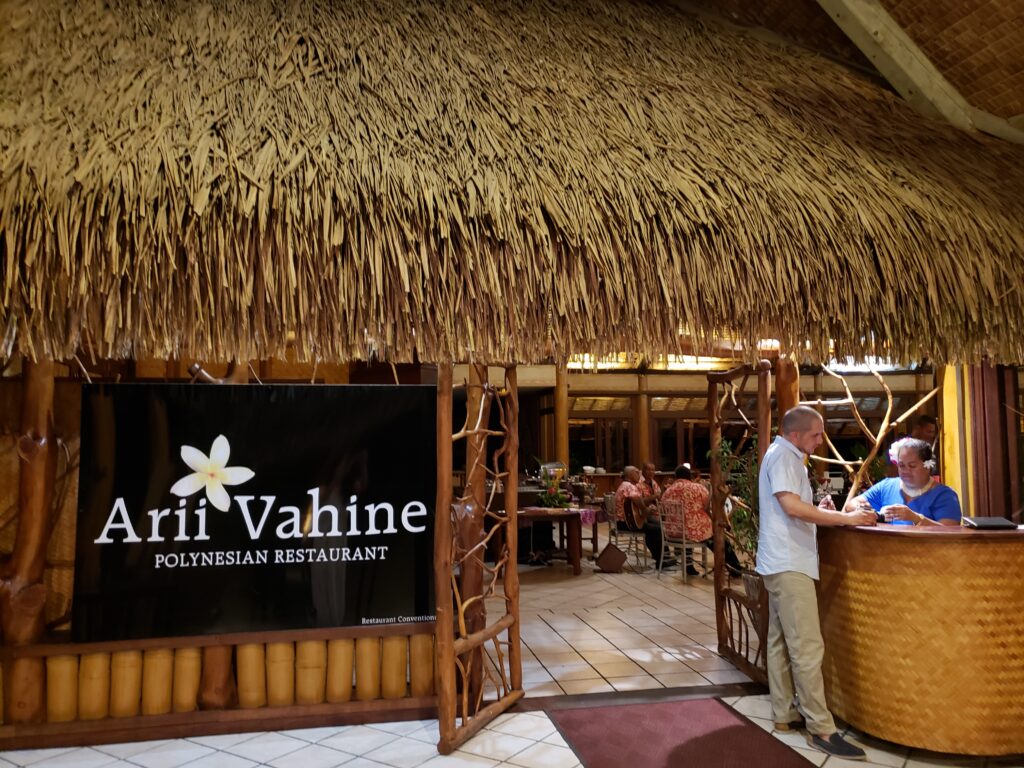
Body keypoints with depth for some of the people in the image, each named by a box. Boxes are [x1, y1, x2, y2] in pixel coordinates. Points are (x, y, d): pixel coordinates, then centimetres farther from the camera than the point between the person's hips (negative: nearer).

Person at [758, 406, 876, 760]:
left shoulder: (787, 456, 19)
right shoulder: (782, 455, -13)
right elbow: (792, 506, -23)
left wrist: (826, 511, 11)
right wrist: (846, 518, -18)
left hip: (784, 562, 11)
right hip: (789, 563, -11)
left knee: (781, 642, 13)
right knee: (807, 646, -8)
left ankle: (785, 714, 20)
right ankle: (821, 728, -4)